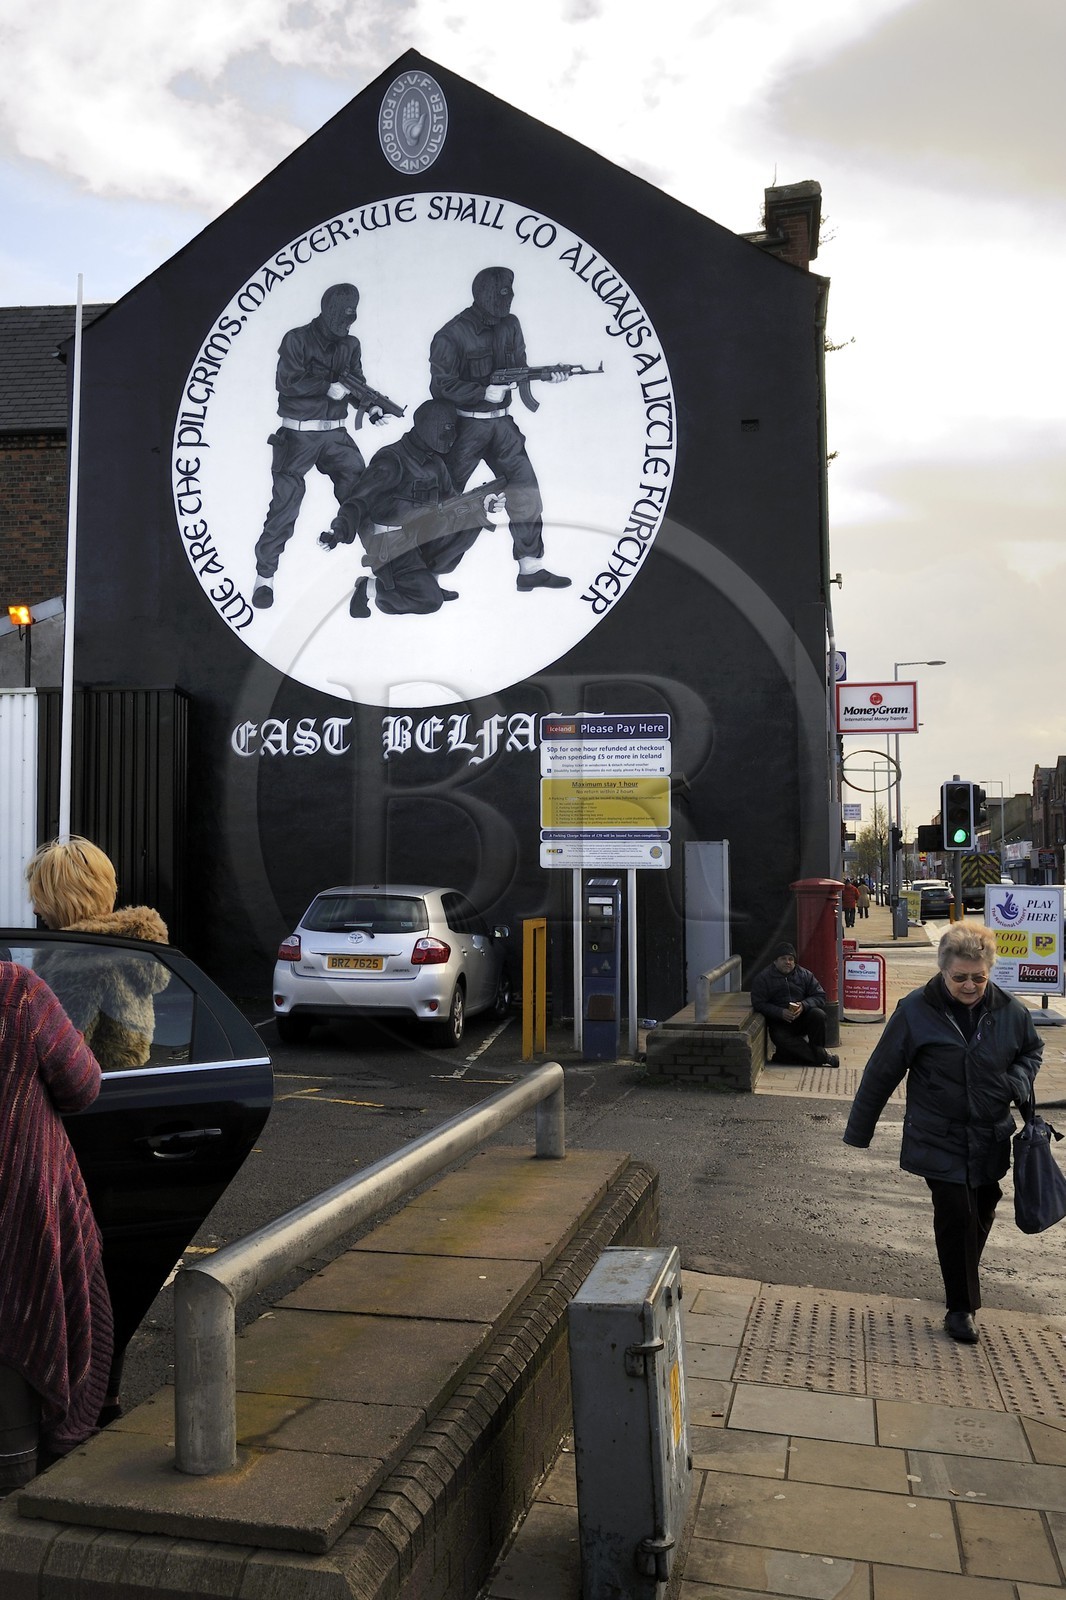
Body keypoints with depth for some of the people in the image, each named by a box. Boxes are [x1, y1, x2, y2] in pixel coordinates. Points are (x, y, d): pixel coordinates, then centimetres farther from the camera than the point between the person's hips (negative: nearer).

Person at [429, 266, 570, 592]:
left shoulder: (510, 325, 6)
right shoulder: (451, 336, -14)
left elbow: (518, 368, 12)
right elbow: (442, 386, -16)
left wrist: (547, 375, -6)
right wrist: (485, 392, -21)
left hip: (502, 424, 6)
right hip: (464, 427, -6)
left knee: (525, 490, 1)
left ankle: (531, 568, 7)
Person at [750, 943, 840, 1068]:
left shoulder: (804, 974, 7)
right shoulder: (762, 978, -1)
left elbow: (820, 996, 3)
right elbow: (758, 1004, -8)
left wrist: (804, 1005, -18)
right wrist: (781, 1013, -22)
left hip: (802, 1018, 2)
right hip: (778, 1022, -2)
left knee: (818, 1014, -28)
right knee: (781, 1039, -33)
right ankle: (822, 1057, -23)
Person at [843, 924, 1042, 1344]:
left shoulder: (1008, 1011, -4)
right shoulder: (916, 1011, -13)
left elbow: (1032, 1050, 18)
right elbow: (881, 1073, -5)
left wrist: (1019, 1081, -5)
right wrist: (858, 1131, -1)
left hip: (991, 1142, 4)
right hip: (940, 1143, -4)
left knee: (980, 1216, 15)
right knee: (956, 1217, -9)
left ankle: (962, 1291, 39)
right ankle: (961, 1306, 9)